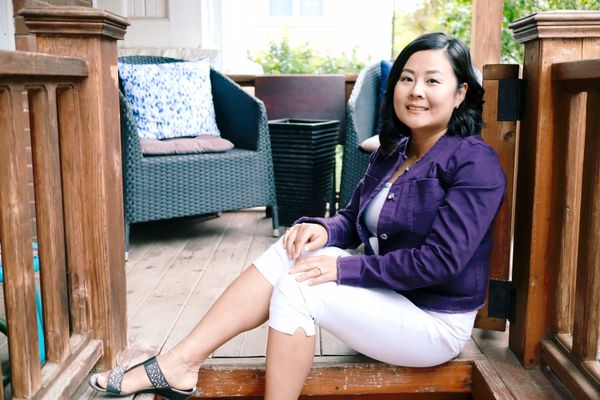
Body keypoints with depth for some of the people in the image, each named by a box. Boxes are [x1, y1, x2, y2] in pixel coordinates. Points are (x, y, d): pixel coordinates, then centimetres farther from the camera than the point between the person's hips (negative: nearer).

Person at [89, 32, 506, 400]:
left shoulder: (475, 163, -17)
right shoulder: (391, 152, 7)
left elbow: (441, 260, -25)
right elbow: (354, 220, 9)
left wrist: (344, 268, -23)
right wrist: (324, 229, -15)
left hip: (435, 323, -7)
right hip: (386, 294, 7)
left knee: (296, 289, -24)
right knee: (292, 250, -15)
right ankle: (180, 364, -15)